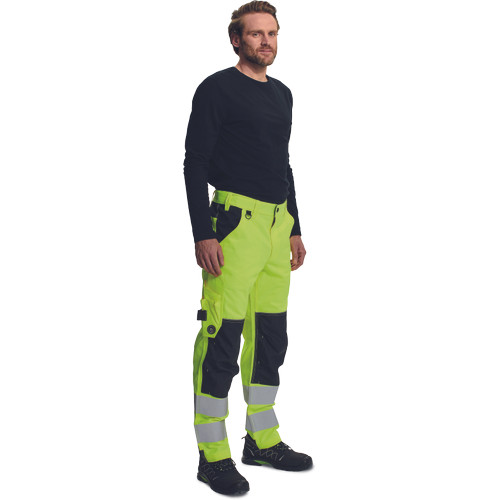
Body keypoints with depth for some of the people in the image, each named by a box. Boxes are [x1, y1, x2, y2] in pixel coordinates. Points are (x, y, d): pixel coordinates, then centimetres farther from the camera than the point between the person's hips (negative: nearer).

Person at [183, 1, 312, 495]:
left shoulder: (282, 94, 19)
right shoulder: (217, 89, -3)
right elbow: (195, 162, -8)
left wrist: (295, 229, 20)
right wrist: (202, 234, -16)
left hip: (278, 224, 8)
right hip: (235, 221, -7)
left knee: (271, 337, 11)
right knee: (222, 337, -8)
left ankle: (263, 439, 24)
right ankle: (213, 455, 2)